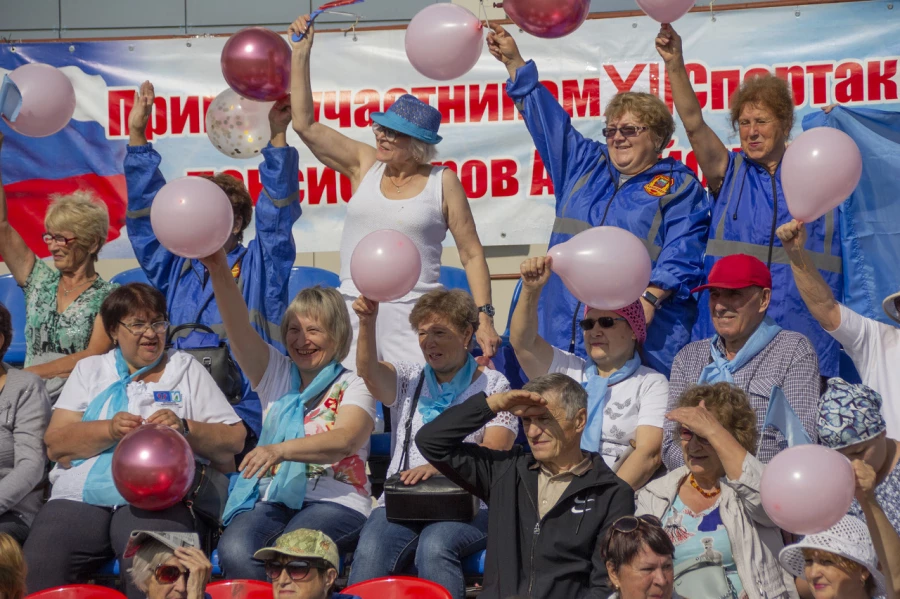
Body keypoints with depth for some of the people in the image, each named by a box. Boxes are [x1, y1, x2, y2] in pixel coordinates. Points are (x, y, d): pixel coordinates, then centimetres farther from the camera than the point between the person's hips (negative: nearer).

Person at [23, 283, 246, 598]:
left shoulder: (187, 369, 19)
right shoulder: (89, 370, 21)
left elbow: (235, 439, 11)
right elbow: (55, 444, 8)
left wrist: (185, 428, -7)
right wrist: (110, 430, -8)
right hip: (80, 498, 2)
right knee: (38, 568, -28)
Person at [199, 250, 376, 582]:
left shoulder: (352, 386, 6)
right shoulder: (275, 374, 17)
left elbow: (346, 440, -14)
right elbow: (239, 328, 1)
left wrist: (282, 449, -29)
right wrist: (219, 269, -16)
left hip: (335, 501, -3)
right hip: (271, 498, 4)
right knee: (234, 549, -30)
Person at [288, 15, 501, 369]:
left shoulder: (443, 183, 2)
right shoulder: (365, 165, 10)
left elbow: (472, 256, 4)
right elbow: (305, 125, 9)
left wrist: (484, 317, -5)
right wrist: (301, 53, 5)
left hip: (413, 314, -3)